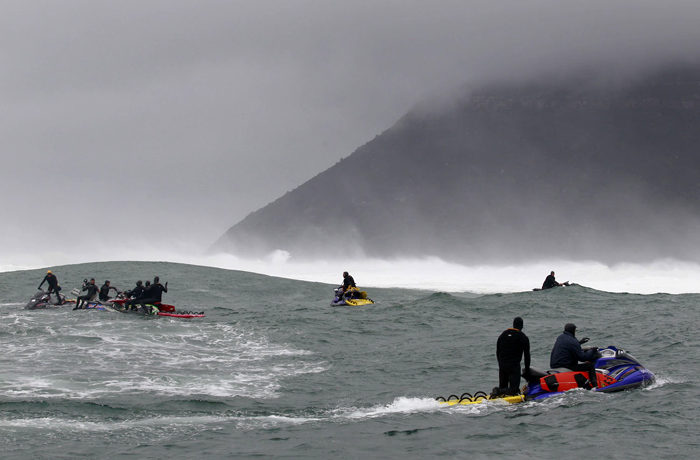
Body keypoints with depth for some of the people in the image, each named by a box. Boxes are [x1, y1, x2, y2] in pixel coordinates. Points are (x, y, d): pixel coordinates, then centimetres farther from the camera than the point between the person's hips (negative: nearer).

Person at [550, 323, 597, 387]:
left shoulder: (560, 338, 10)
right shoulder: (572, 342, -17)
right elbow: (582, 357, -16)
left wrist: (579, 342, 37)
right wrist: (591, 351, -1)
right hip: (565, 367, -9)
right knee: (590, 365, -8)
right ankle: (595, 386, -12)